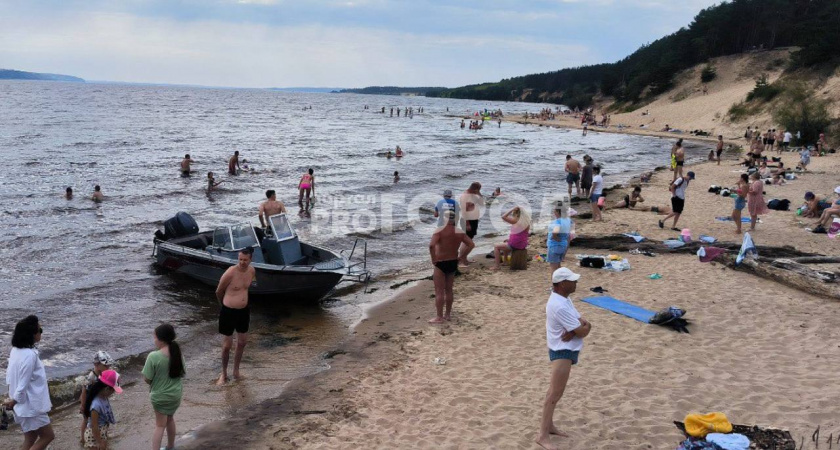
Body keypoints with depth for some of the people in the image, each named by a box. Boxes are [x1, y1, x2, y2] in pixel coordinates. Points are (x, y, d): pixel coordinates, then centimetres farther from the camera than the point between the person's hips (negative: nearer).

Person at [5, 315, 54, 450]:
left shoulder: (16, 350, 3)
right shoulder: (30, 355, -27)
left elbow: (10, 375, 12)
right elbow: (23, 384, -24)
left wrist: (13, 398, 15)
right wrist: (13, 401, -7)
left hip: (27, 404, 9)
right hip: (31, 405, -9)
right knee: (48, 436, 5)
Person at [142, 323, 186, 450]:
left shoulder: (153, 356, -23)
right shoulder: (178, 353, -7)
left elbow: (147, 379, -17)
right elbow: (183, 373, 5)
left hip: (160, 396, -5)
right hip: (176, 394, 5)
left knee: (160, 425, 11)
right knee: (170, 419, 26)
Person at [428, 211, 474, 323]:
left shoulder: (440, 231, -14)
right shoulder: (459, 232, 3)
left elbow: (431, 245, -28)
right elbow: (471, 245, 2)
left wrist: (433, 259, -17)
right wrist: (462, 256, 5)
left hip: (441, 263, -6)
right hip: (453, 263, 6)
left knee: (439, 291, 0)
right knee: (449, 290, 18)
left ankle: (439, 317, 2)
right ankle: (448, 314, 26)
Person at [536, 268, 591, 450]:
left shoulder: (564, 299, 8)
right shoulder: (559, 306, -26)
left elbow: (582, 323, 6)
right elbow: (582, 332, -23)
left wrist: (578, 328, -15)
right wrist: (585, 327, -2)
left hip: (567, 351, 11)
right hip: (562, 352, -11)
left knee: (555, 391, 20)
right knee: (555, 393, -8)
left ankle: (549, 425, 32)